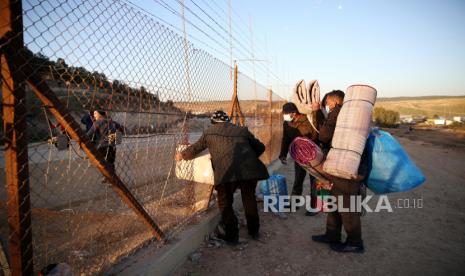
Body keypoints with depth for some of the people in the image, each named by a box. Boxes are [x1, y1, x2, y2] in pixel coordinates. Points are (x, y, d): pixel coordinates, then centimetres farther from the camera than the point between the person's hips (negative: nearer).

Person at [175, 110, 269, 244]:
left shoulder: (209, 132, 22)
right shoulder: (242, 130, 25)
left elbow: (195, 149, 33)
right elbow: (260, 147, 28)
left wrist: (182, 155, 51)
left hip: (226, 171, -3)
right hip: (250, 168, 4)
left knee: (225, 203, 17)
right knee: (249, 199, 24)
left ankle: (231, 235, 24)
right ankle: (254, 231, 40)